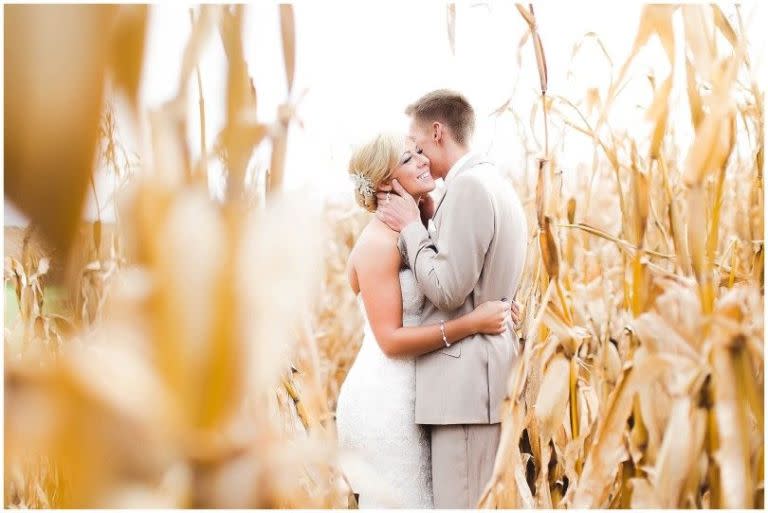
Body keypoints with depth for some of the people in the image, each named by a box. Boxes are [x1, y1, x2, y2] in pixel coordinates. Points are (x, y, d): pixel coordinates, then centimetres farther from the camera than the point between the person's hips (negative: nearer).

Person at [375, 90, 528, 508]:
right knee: (484, 501, 12)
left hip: (465, 377, -10)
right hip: (485, 369, 10)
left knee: (460, 501, -6)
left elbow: (448, 290, -17)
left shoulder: (467, 185, -13)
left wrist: (410, 226, -5)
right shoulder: (494, 183, 19)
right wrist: (422, 218, 11)